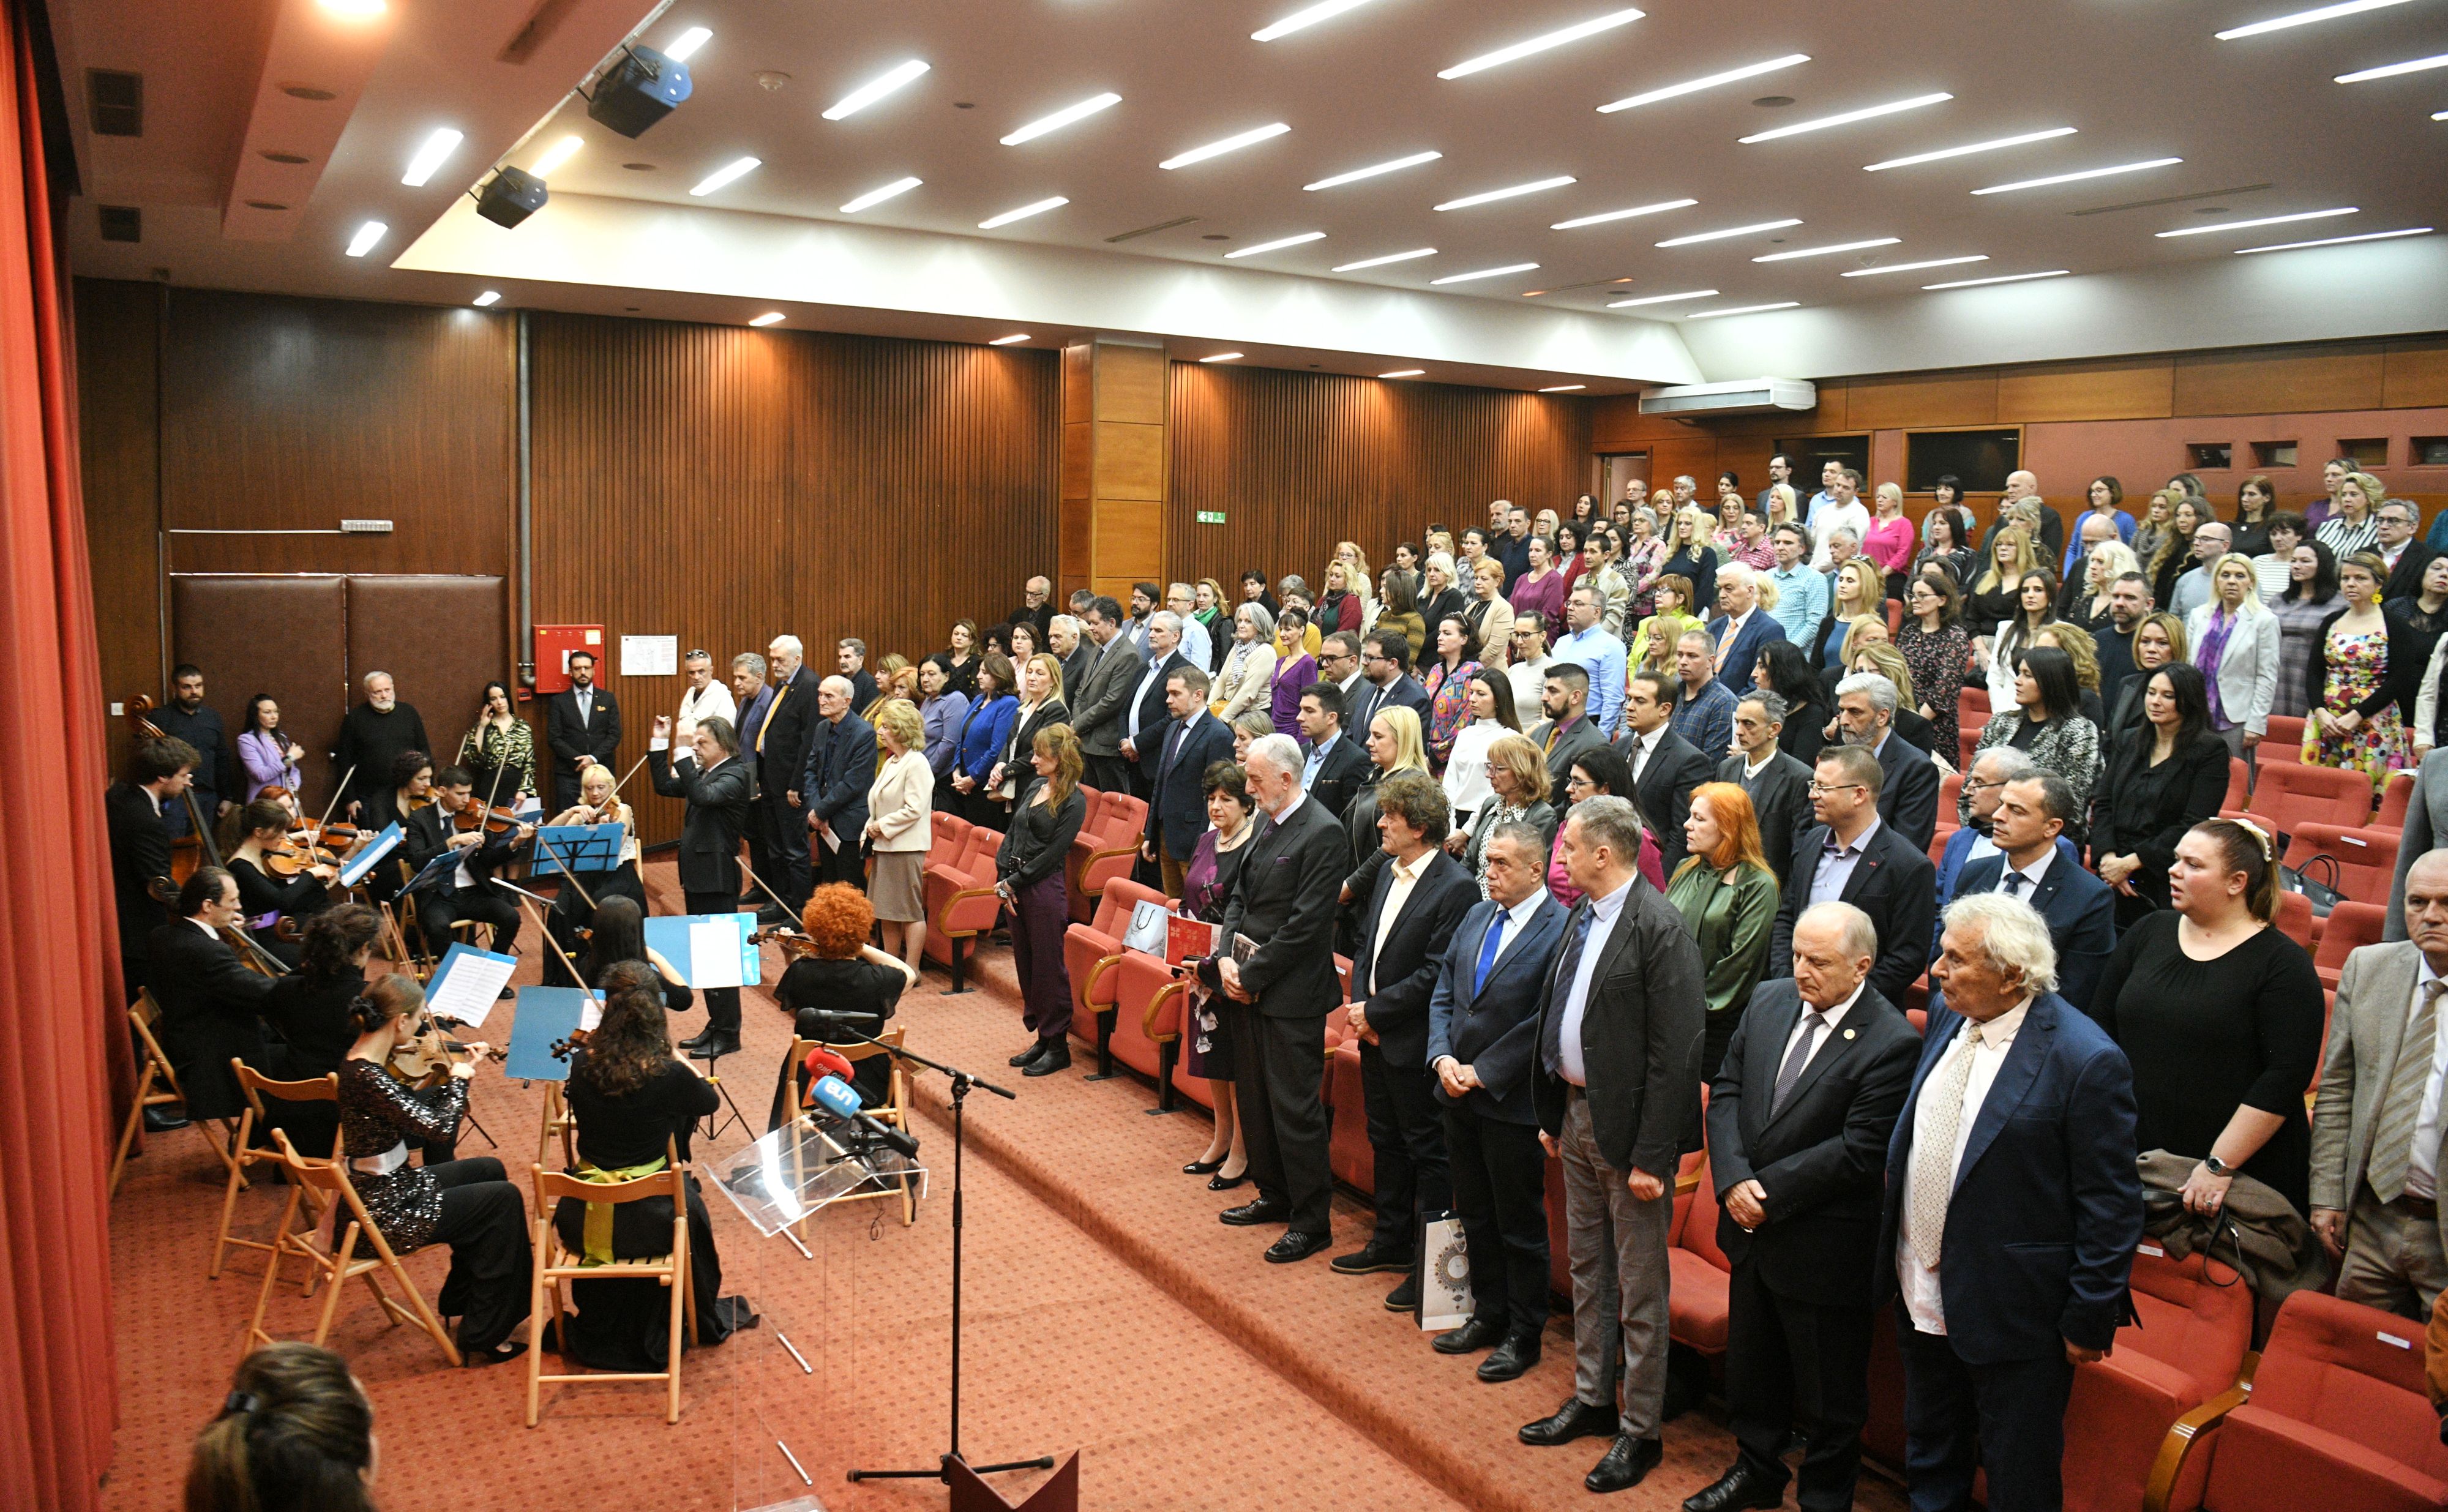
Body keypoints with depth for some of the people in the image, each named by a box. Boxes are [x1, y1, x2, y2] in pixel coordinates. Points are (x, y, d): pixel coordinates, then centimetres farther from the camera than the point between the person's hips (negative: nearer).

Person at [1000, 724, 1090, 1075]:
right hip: (1016, 885, 8)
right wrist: (1003, 877, 1)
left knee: (1048, 966, -2)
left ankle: (1058, 1047, 7)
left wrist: (1015, 882, -13)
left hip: (1045, 888, -8)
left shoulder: (1074, 801, -11)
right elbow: (1012, 834, 13)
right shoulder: (1034, 788, 12)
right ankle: (1041, 1037, 23)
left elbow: (1053, 852, -14)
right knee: (1025, 963, 12)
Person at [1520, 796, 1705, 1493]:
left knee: (1639, 1286, 6)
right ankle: (1591, 1398, 37)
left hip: (1629, 1125, -9)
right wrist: (1553, 1114, 12)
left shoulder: (1661, 928, -20)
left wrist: (1652, 1156, -21)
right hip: (1577, 1114, 9)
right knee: (1586, 1269, 21)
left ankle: (1640, 1429, 20)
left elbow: (1675, 1054, -21)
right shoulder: (1583, 916, 7)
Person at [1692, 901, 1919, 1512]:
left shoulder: (1892, 1043, -20)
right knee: (1751, 1367, 24)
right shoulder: (1769, 1001, -1)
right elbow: (1726, 1090, 1)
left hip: (1823, 1248, -6)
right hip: (1752, 1230, 6)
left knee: (1828, 1394, 12)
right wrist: (1734, 1180, -13)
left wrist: (1768, 1190, -18)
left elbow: (1859, 1152, -22)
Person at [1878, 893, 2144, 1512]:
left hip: (2011, 1313, -7)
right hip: (1922, 1295, 7)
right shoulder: (1947, 1015, -1)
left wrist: (2089, 1318, -14)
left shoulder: (2086, 1060, -23)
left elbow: (2111, 1205, -17)